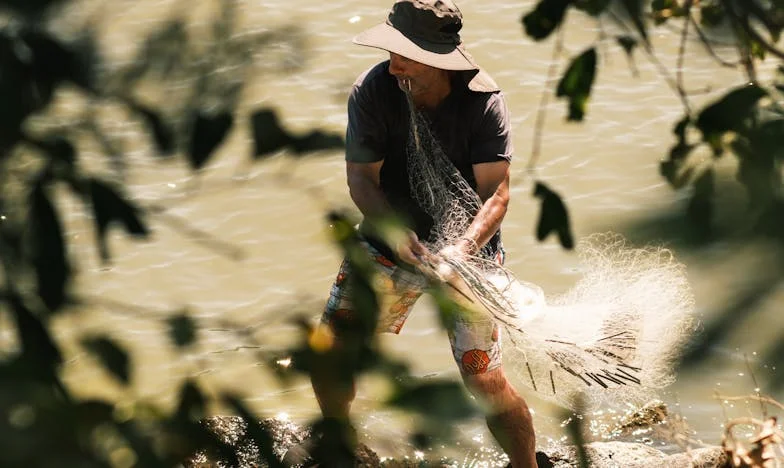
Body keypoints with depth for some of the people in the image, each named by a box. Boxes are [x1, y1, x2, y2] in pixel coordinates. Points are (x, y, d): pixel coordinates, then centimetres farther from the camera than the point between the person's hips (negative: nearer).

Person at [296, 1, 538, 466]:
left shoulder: (484, 100, -21)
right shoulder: (372, 91, -17)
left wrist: (464, 248, -39)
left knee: (486, 381, -10)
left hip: (467, 245, -2)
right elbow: (361, 178, -13)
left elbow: (496, 193, -22)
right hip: (391, 239, 3)